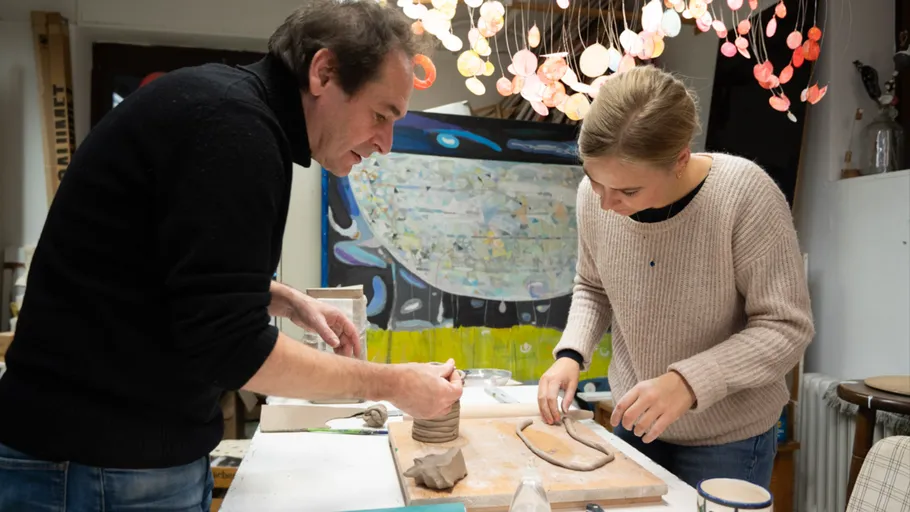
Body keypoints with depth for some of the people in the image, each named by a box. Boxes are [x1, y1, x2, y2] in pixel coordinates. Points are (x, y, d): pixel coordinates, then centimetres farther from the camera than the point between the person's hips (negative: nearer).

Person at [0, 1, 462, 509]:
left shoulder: (225, 105, 8)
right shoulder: (232, 122, -23)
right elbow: (228, 345, -25)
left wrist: (289, 301, 8)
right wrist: (392, 383, -15)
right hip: (103, 464, -9)